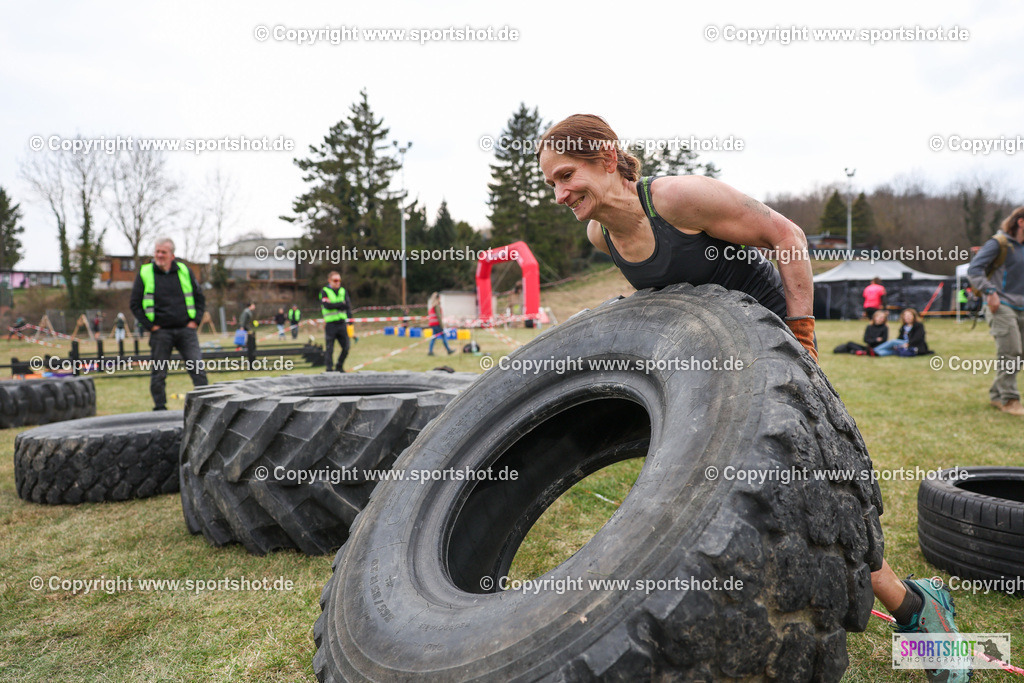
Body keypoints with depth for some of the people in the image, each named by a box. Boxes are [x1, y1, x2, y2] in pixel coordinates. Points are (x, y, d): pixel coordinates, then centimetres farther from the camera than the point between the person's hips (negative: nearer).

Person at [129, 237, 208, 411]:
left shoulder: (184, 271, 8)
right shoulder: (144, 274, 4)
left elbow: (200, 297, 15)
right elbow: (134, 304, 6)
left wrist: (195, 320, 4)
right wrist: (150, 325, -3)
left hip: (186, 330, 1)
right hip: (160, 332, -1)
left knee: (198, 369, -6)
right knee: (159, 373, 4)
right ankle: (160, 407, 16)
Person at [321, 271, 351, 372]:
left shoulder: (343, 291, 13)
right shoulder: (324, 291, 0)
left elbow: (348, 305, 4)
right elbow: (327, 305, -14)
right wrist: (341, 304, -8)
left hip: (342, 323, 4)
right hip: (330, 324, -4)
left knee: (346, 347, 2)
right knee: (329, 348, -2)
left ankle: (340, 367, 20)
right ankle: (329, 368, 8)